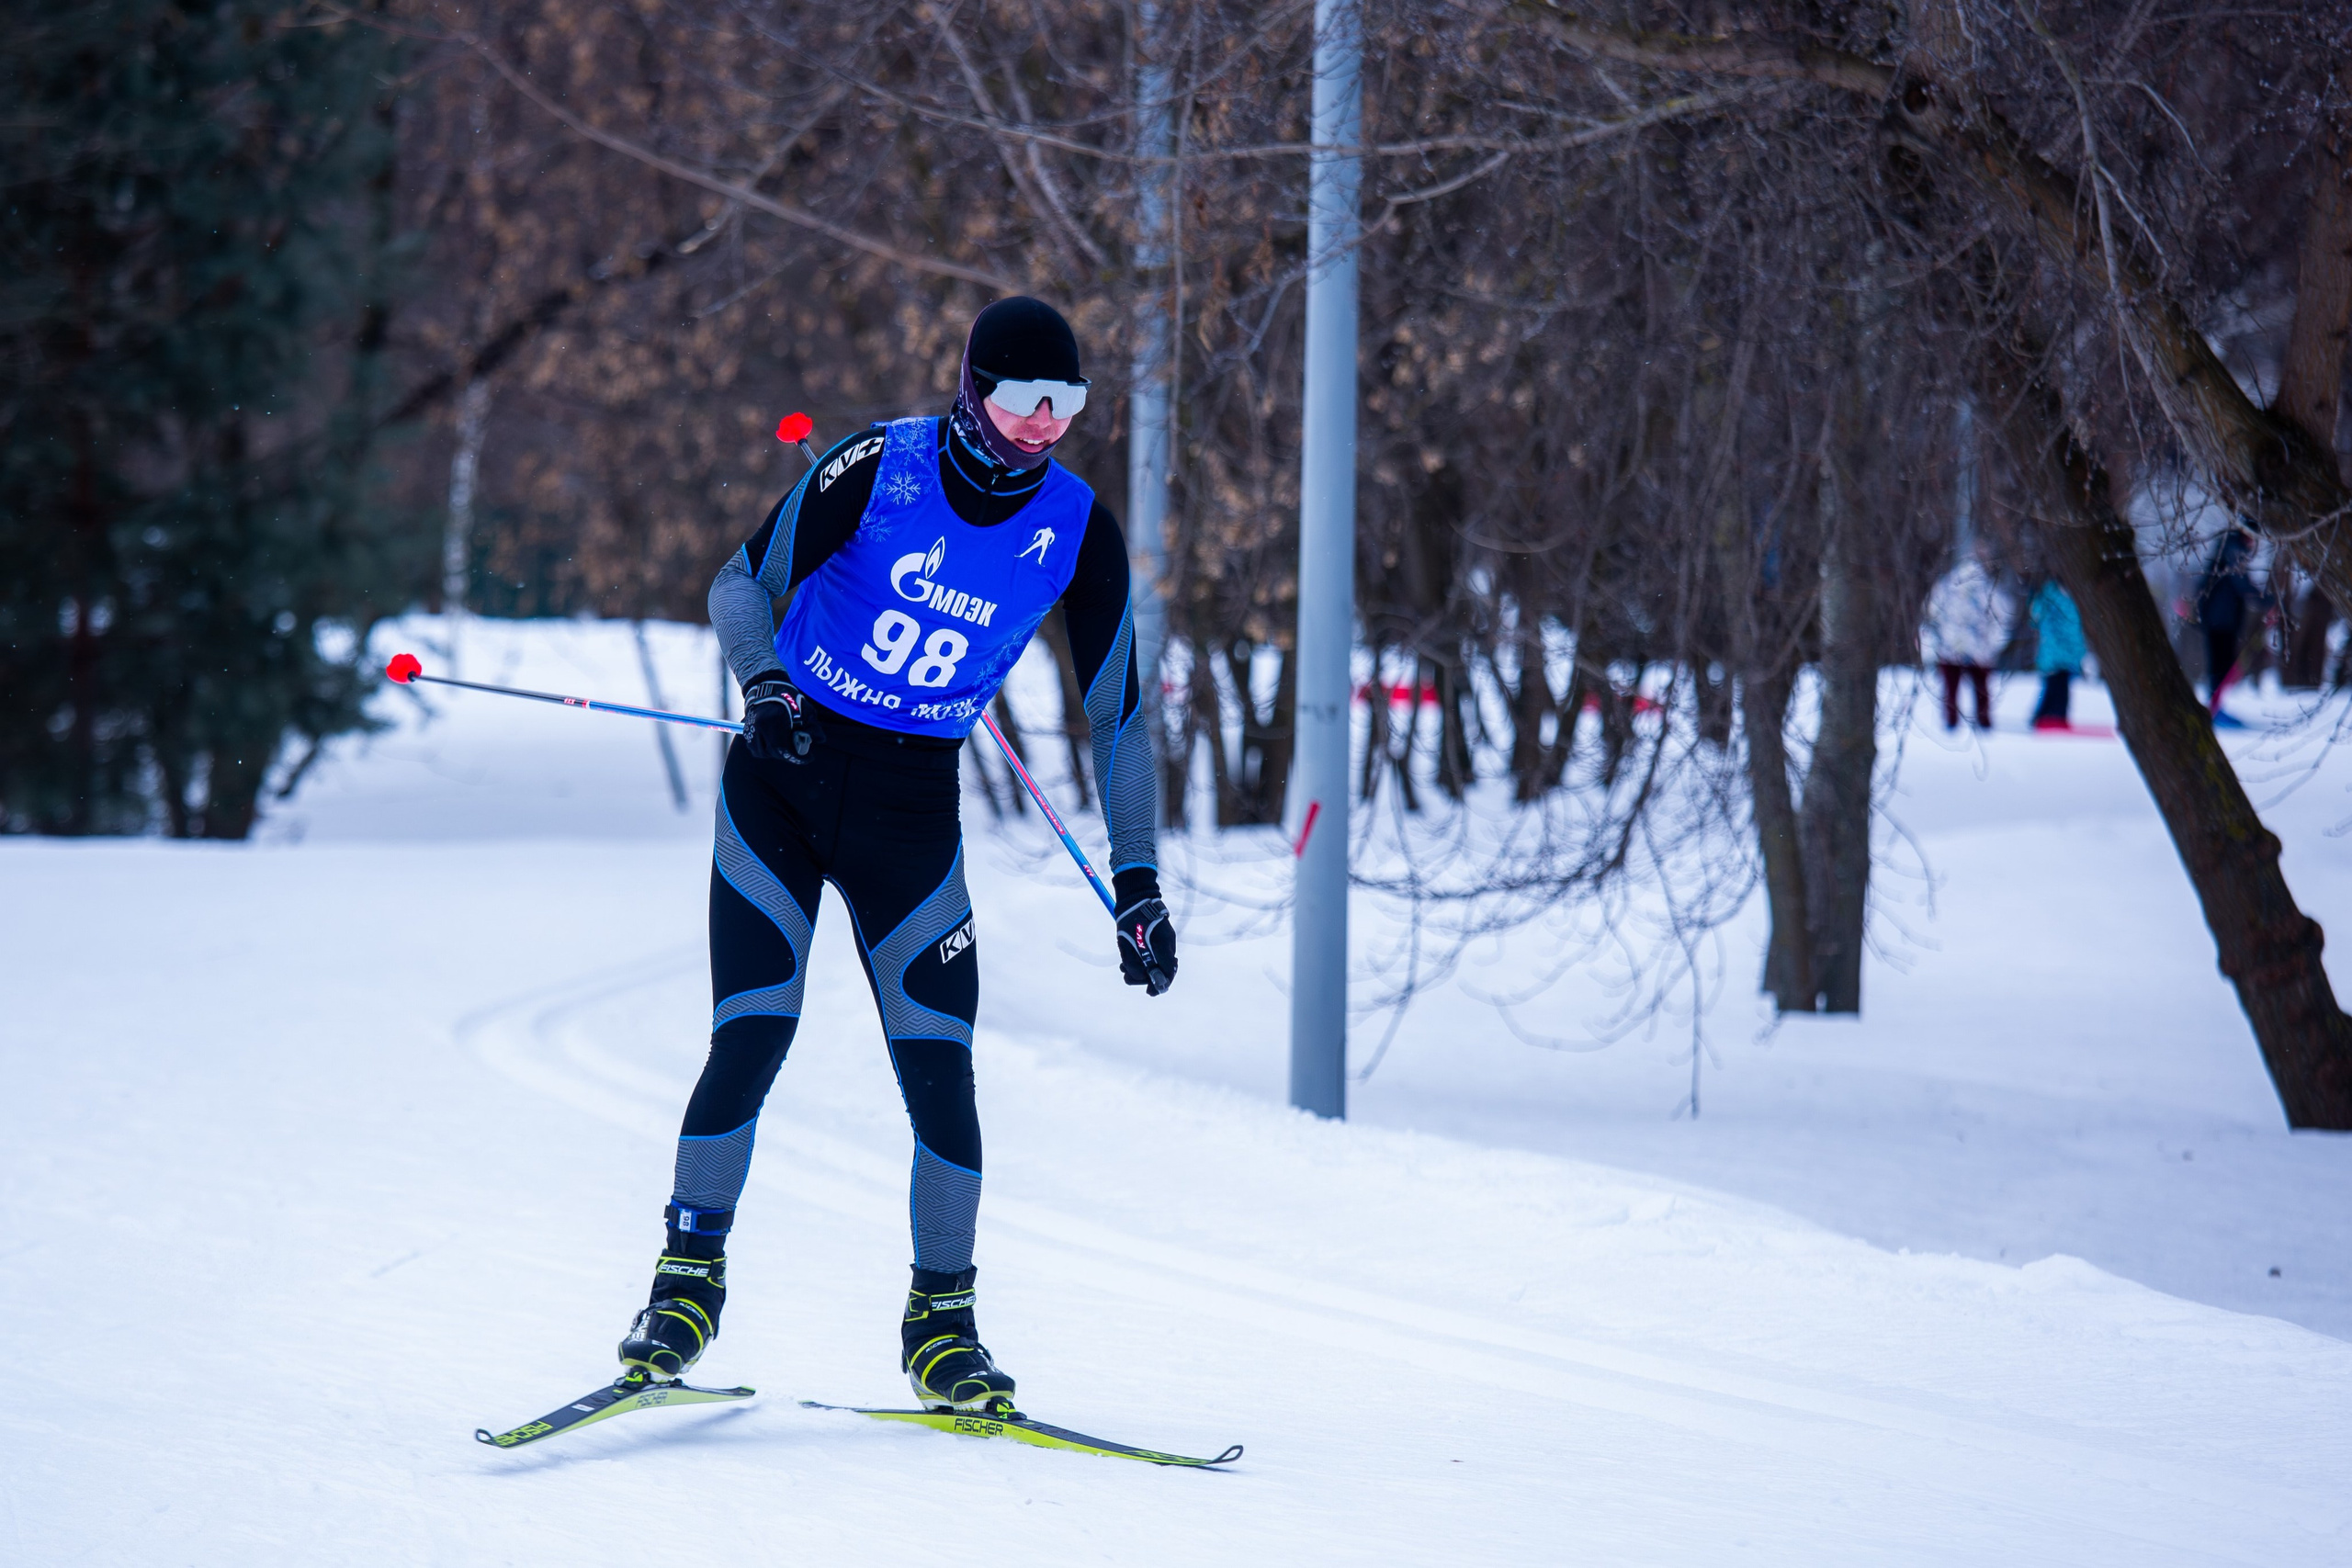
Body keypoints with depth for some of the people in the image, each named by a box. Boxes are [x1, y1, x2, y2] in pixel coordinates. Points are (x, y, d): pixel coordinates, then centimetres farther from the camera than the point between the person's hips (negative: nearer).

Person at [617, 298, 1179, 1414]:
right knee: (751, 1040, -12)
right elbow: (744, 581, 0)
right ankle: (689, 1279, 5)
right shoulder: (879, 468, -10)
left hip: (911, 808, 2)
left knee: (940, 1071, -7)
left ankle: (940, 1322, 7)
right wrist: (764, 681, -21)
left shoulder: (1078, 532, -4)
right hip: (781, 777, -2)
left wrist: (1135, 878, 0)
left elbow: (1116, 712, 4)